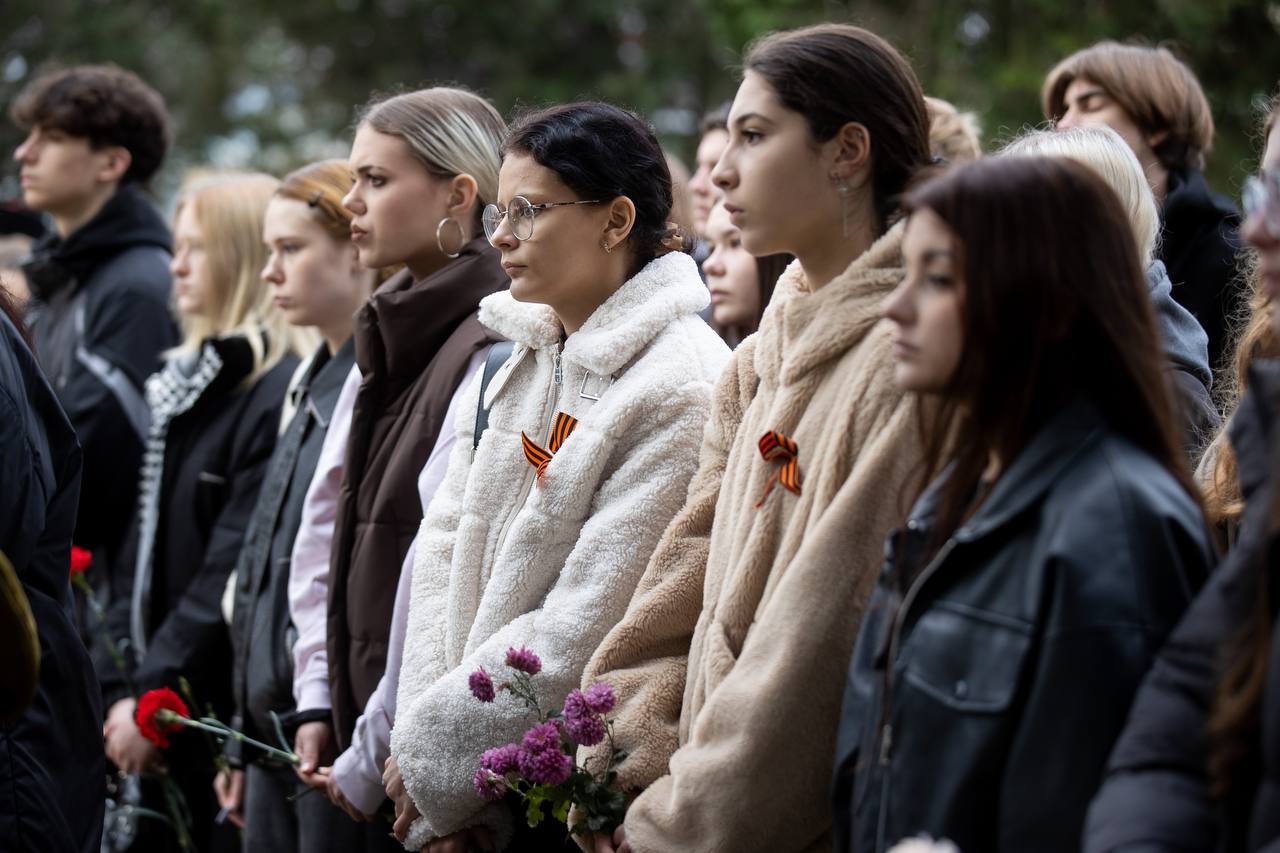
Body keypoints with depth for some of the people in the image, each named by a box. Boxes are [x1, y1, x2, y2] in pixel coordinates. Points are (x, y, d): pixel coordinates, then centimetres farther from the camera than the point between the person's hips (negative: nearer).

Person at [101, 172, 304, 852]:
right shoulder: (177, 385, 14)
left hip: (231, 713, -8)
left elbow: (236, 573, -19)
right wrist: (124, 689, 8)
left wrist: (153, 697, -16)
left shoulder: (280, 394, -15)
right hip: (166, 718, 8)